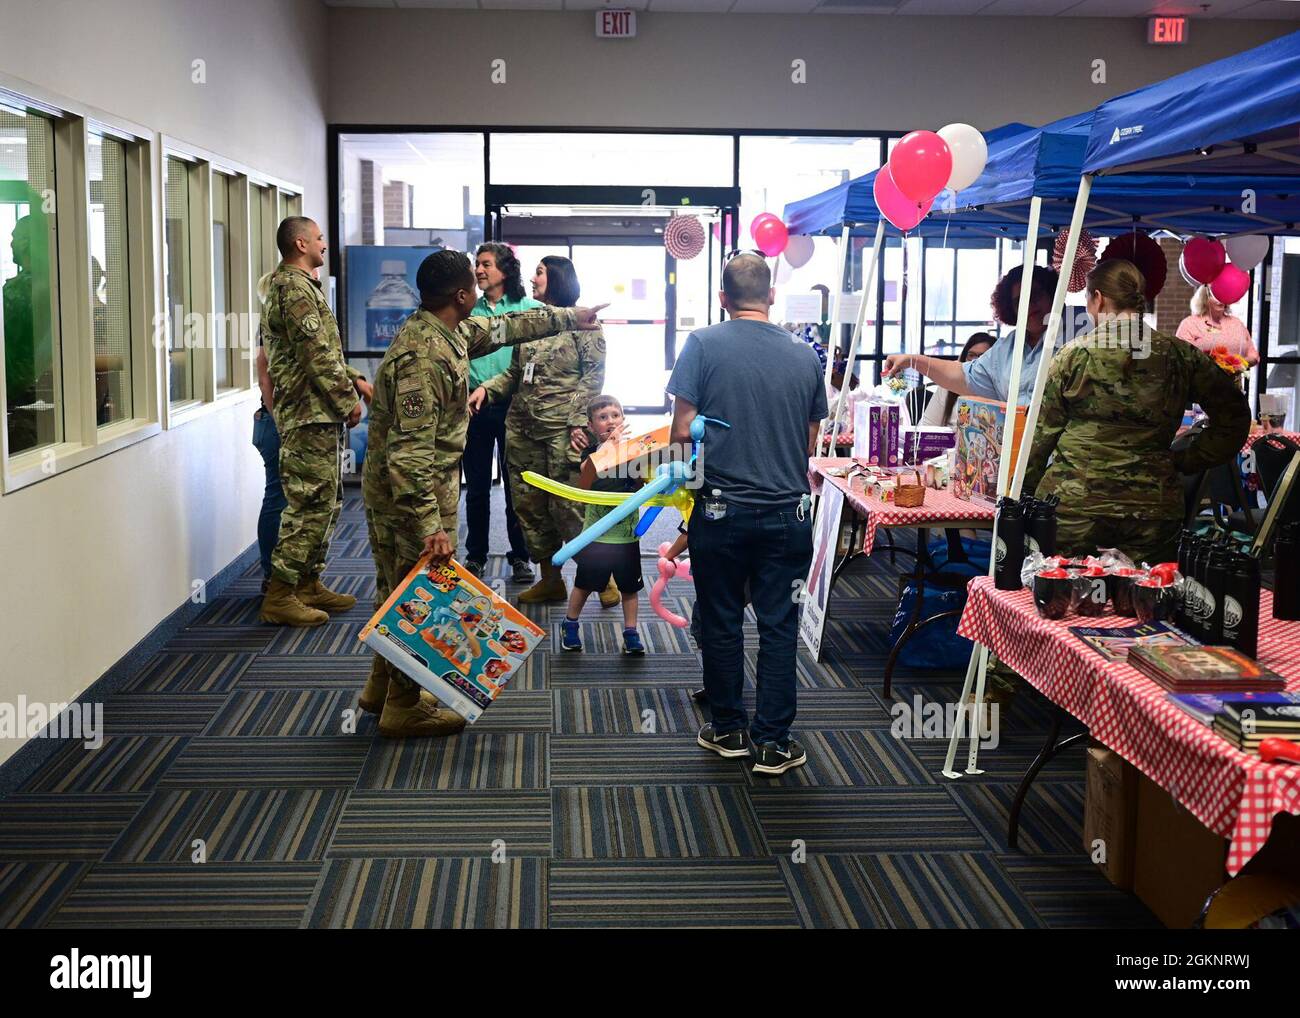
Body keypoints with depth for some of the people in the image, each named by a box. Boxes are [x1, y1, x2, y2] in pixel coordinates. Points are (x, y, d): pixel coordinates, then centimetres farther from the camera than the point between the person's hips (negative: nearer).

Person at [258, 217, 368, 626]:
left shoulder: (293, 285, 20)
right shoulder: (295, 289, -14)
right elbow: (318, 355, -19)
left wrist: (354, 379, 15)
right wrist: (348, 401, -12)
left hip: (317, 415, 11)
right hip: (311, 414, -11)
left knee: (325, 502, 15)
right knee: (310, 504, -8)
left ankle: (308, 584, 22)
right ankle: (279, 596, -4)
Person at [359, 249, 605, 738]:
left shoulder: (451, 332, 4)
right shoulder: (422, 356, -27)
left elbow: (505, 327, 24)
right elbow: (411, 452, -31)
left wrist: (568, 317, 30)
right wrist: (430, 526, -32)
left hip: (393, 491, 10)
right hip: (413, 494, -10)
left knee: (400, 590, 20)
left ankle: (383, 688, 35)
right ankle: (404, 708, 15)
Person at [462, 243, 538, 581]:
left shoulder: (527, 308, 0)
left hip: (512, 404, -2)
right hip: (475, 405, 3)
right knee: (476, 486, 9)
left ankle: (520, 556, 14)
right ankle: (475, 555, 20)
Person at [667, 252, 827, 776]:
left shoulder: (704, 344, -7)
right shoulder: (804, 355, 2)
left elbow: (682, 430, -10)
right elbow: (810, 443, 10)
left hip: (721, 510, -2)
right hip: (787, 512, 2)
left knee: (721, 622, 13)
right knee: (779, 626, 9)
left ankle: (728, 728, 24)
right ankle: (772, 741, 13)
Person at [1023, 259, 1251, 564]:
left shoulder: (1073, 355, -3)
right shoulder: (1182, 357, 4)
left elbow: (1041, 432, 1)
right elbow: (1233, 416, 12)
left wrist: (1022, 490, 11)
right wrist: (1187, 461, 15)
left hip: (1072, 505, -2)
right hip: (1152, 510, 2)